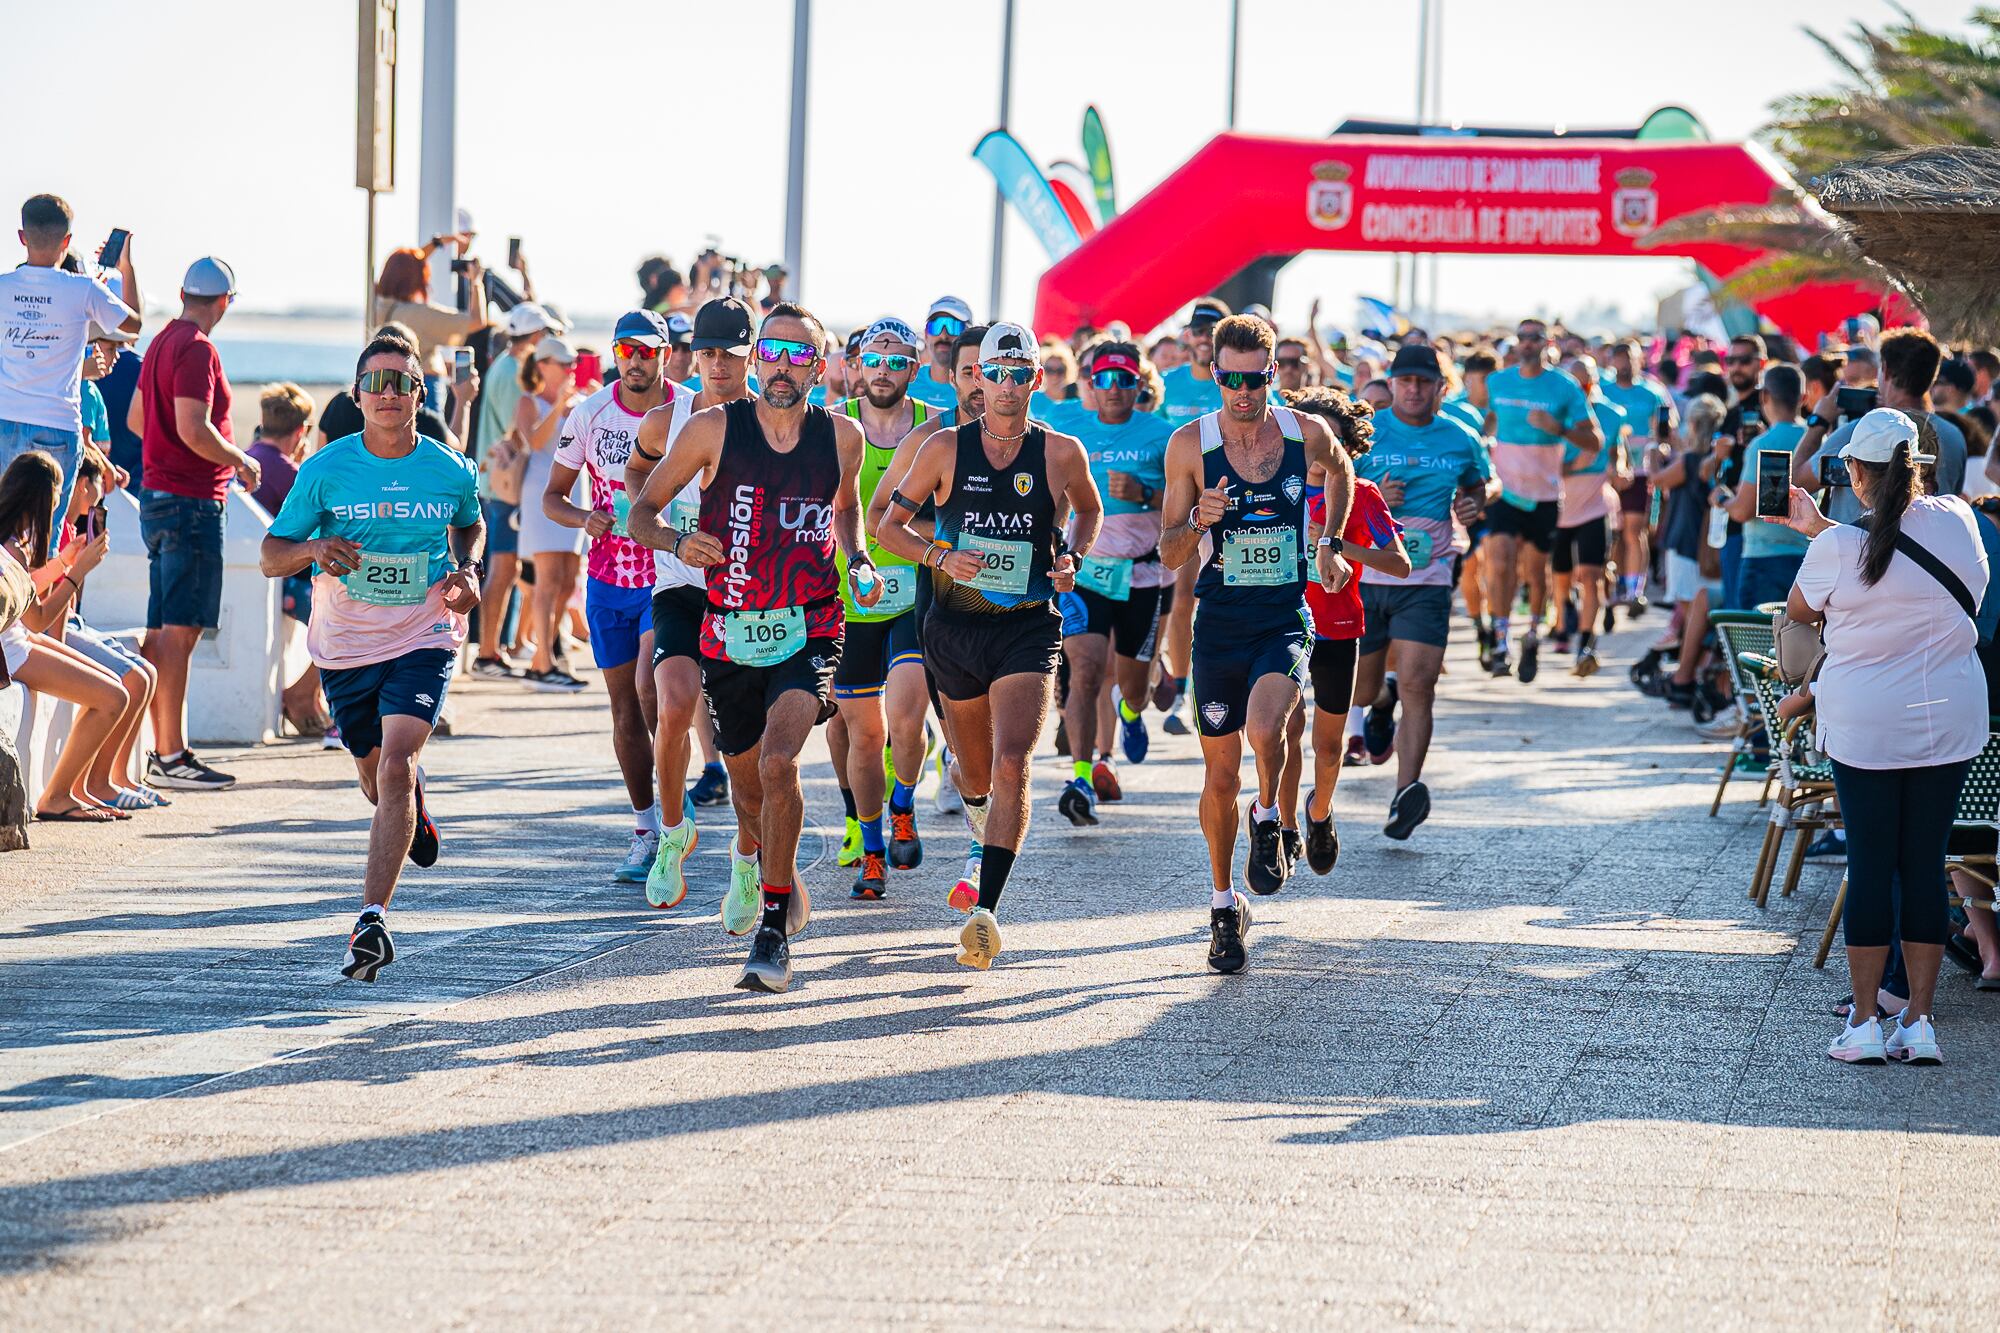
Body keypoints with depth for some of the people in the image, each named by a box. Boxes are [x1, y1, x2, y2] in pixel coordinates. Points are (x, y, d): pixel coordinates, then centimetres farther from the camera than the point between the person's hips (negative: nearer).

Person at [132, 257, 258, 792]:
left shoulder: (162, 342, 15)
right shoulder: (197, 350, -14)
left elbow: (137, 418, 25)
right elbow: (194, 429, -23)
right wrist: (241, 462, -8)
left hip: (158, 495, 10)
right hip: (191, 501, -10)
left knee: (163, 628, 11)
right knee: (180, 629, -9)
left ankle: (163, 750, 16)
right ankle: (171, 755, -10)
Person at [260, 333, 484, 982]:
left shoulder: (451, 470, -3)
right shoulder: (325, 470, -6)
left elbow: (471, 524, 20)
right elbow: (270, 556, -2)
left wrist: (467, 569, -1)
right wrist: (313, 549, -24)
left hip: (424, 639, -2)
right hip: (344, 644, 2)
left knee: (395, 764, -22)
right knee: (378, 782, 16)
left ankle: (371, 920, -25)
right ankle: (414, 799, 57)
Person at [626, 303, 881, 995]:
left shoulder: (842, 437, 0)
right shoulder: (714, 428, -5)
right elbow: (642, 512, 1)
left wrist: (858, 561, 4)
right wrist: (677, 541, -20)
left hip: (809, 631, -1)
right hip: (730, 633, 1)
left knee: (778, 762, -24)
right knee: (748, 782, 15)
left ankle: (775, 928, -16)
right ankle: (769, 875, 49)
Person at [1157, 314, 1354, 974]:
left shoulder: (1306, 432, -3)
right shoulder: (1191, 444, -6)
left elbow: (1341, 470, 23)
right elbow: (1168, 554, -2)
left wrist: (1328, 544, 17)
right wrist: (1199, 523, -22)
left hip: (1286, 621, -1)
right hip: (1219, 623, 1)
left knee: (1265, 728, -28)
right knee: (1220, 775, 6)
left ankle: (1268, 819, 4)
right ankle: (1224, 905, 25)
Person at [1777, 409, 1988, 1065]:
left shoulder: (1837, 550, -13)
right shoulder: (1958, 521, -3)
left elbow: (1798, 610, 6)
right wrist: (1820, 527, 25)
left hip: (1862, 725, -3)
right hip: (1948, 721, 3)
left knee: (1870, 861, 5)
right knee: (1924, 862, 8)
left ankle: (1864, 1022, 7)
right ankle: (1919, 1021, 8)